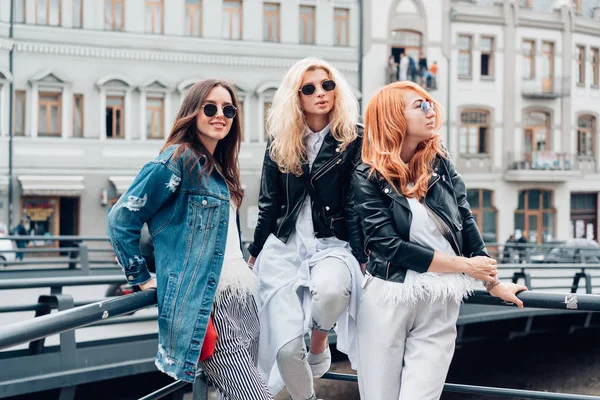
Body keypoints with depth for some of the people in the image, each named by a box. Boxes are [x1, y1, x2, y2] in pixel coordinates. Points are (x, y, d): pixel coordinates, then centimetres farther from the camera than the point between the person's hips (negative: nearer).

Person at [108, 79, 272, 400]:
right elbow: (121, 217, -12)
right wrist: (141, 279, -8)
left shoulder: (221, 168, 17)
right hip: (207, 305, -9)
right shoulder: (178, 159, -9)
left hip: (243, 296, 9)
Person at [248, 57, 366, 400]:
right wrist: (254, 254, 17)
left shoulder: (353, 140, -1)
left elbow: (357, 204, -4)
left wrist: (362, 259, -10)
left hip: (333, 245, -3)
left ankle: (320, 341, -4)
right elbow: (269, 204, 14)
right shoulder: (280, 143, 8)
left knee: (329, 289, -39)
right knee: (286, 347, -11)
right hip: (284, 247, 3)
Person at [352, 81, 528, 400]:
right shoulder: (368, 178, -6)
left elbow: (466, 226, 10)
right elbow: (390, 245, -13)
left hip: (440, 307, 2)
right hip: (386, 301, -2)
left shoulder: (441, 165, 5)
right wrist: (465, 266, -10)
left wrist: (493, 283, 11)